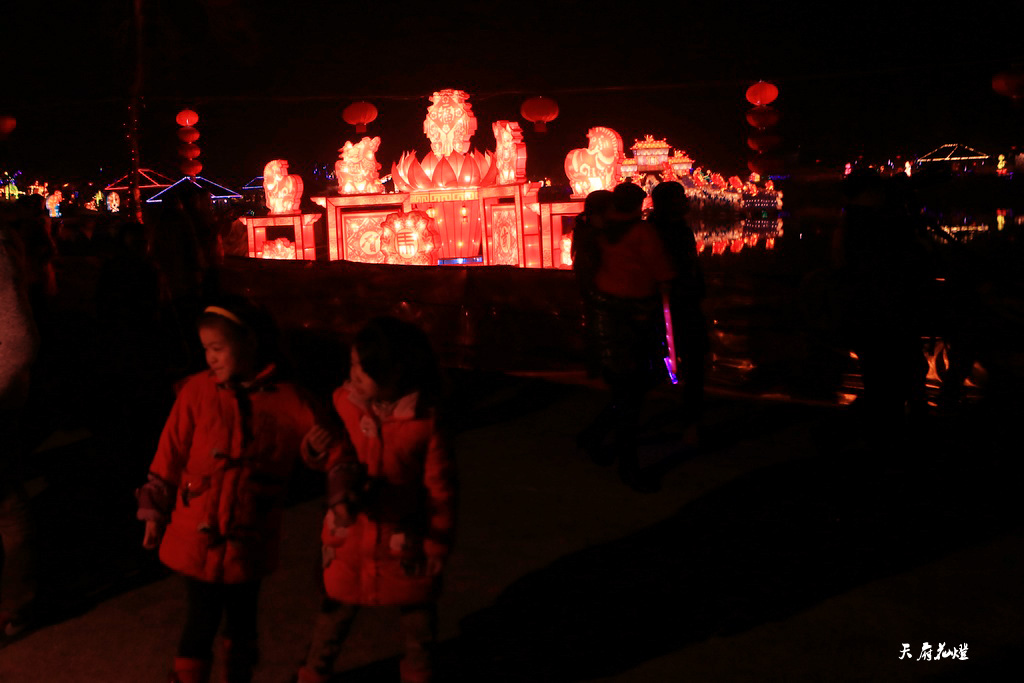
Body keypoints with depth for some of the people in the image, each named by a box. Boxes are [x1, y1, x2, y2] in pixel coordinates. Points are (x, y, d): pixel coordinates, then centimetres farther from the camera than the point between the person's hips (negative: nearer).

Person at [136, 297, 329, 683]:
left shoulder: (286, 399, -8)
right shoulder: (197, 391, -8)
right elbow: (170, 454, -2)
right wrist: (155, 512, 2)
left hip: (249, 539, 1)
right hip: (197, 535, -1)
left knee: (242, 621, 19)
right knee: (202, 622, 5)